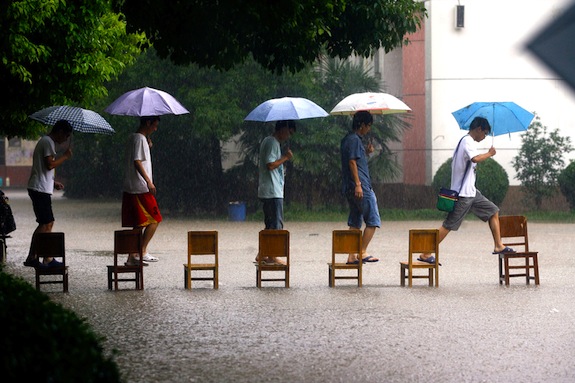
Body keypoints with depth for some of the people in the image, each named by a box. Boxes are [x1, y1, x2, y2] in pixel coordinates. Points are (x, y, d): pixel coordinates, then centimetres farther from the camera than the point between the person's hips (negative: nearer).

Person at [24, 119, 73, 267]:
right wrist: (65, 156, -9)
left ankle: (48, 259, 14)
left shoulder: (45, 141, 22)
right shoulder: (48, 142, -11)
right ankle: (32, 257, -12)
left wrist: (53, 182, 19)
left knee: (48, 223, 12)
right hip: (40, 189, -11)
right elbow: (50, 164, -21)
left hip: (42, 188, 11)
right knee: (45, 224, -11)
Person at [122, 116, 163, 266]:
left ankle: (132, 257, 9)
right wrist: (149, 181, -23)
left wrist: (148, 145, 13)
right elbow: (137, 162, -20)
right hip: (140, 188, -10)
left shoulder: (133, 137, 17)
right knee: (154, 219, -4)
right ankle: (143, 251, -8)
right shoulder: (140, 139, -12)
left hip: (130, 189, 10)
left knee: (137, 224, 10)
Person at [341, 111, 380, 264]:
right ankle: (362, 252, -5)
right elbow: (352, 162, -18)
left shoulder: (347, 139, 18)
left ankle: (352, 256, 8)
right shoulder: (355, 139, -11)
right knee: (373, 220, -4)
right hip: (361, 187, -10)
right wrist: (358, 184, -21)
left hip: (349, 188, 10)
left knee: (354, 223, 10)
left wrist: (366, 152, 13)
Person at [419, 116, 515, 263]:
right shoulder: (467, 141, -15)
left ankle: (498, 246, 13)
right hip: (463, 193, -10)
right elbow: (475, 158, -32)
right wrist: (489, 153, -17)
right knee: (449, 225, -8)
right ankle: (425, 254, -5)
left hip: (471, 191, 10)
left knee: (493, 211, 12)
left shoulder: (467, 141, 17)